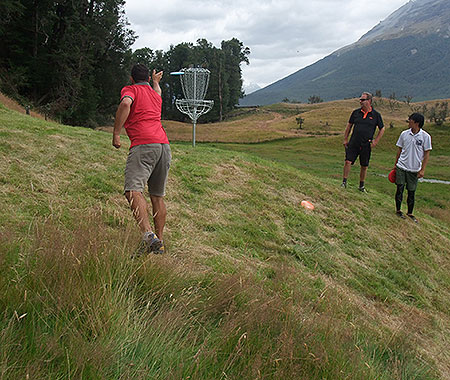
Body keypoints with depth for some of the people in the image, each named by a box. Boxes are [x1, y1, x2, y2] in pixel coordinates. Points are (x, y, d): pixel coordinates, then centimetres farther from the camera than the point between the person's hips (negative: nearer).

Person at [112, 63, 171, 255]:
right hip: (164, 145, 7)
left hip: (143, 145, -7)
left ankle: (148, 234, -36)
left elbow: (125, 104, -14)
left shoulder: (130, 89, 10)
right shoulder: (156, 95, 28)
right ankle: (159, 243, 14)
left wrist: (116, 134, -11)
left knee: (133, 191, -18)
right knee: (158, 196, 12)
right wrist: (156, 81, 75)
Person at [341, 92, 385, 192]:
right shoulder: (356, 112, 5)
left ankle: (361, 185, 22)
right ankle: (344, 182, 2)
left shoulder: (376, 115, 0)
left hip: (366, 145, 0)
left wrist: (376, 141, 2)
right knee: (348, 161, -11)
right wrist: (345, 139, 10)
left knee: (364, 166, 7)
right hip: (353, 143, 1)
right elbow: (349, 126, 14)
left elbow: (382, 129, 10)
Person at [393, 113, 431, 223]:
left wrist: (422, 170, -6)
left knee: (411, 192, 7)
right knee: (400, 188, 2)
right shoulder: (404, 134, 0)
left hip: (414, 169, -1)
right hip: (401, 167, 1)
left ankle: (410, 213, 21)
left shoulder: (425, 136, -7)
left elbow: (426, 154, -3)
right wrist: (396, 164, 12)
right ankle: (398, 210, 18)